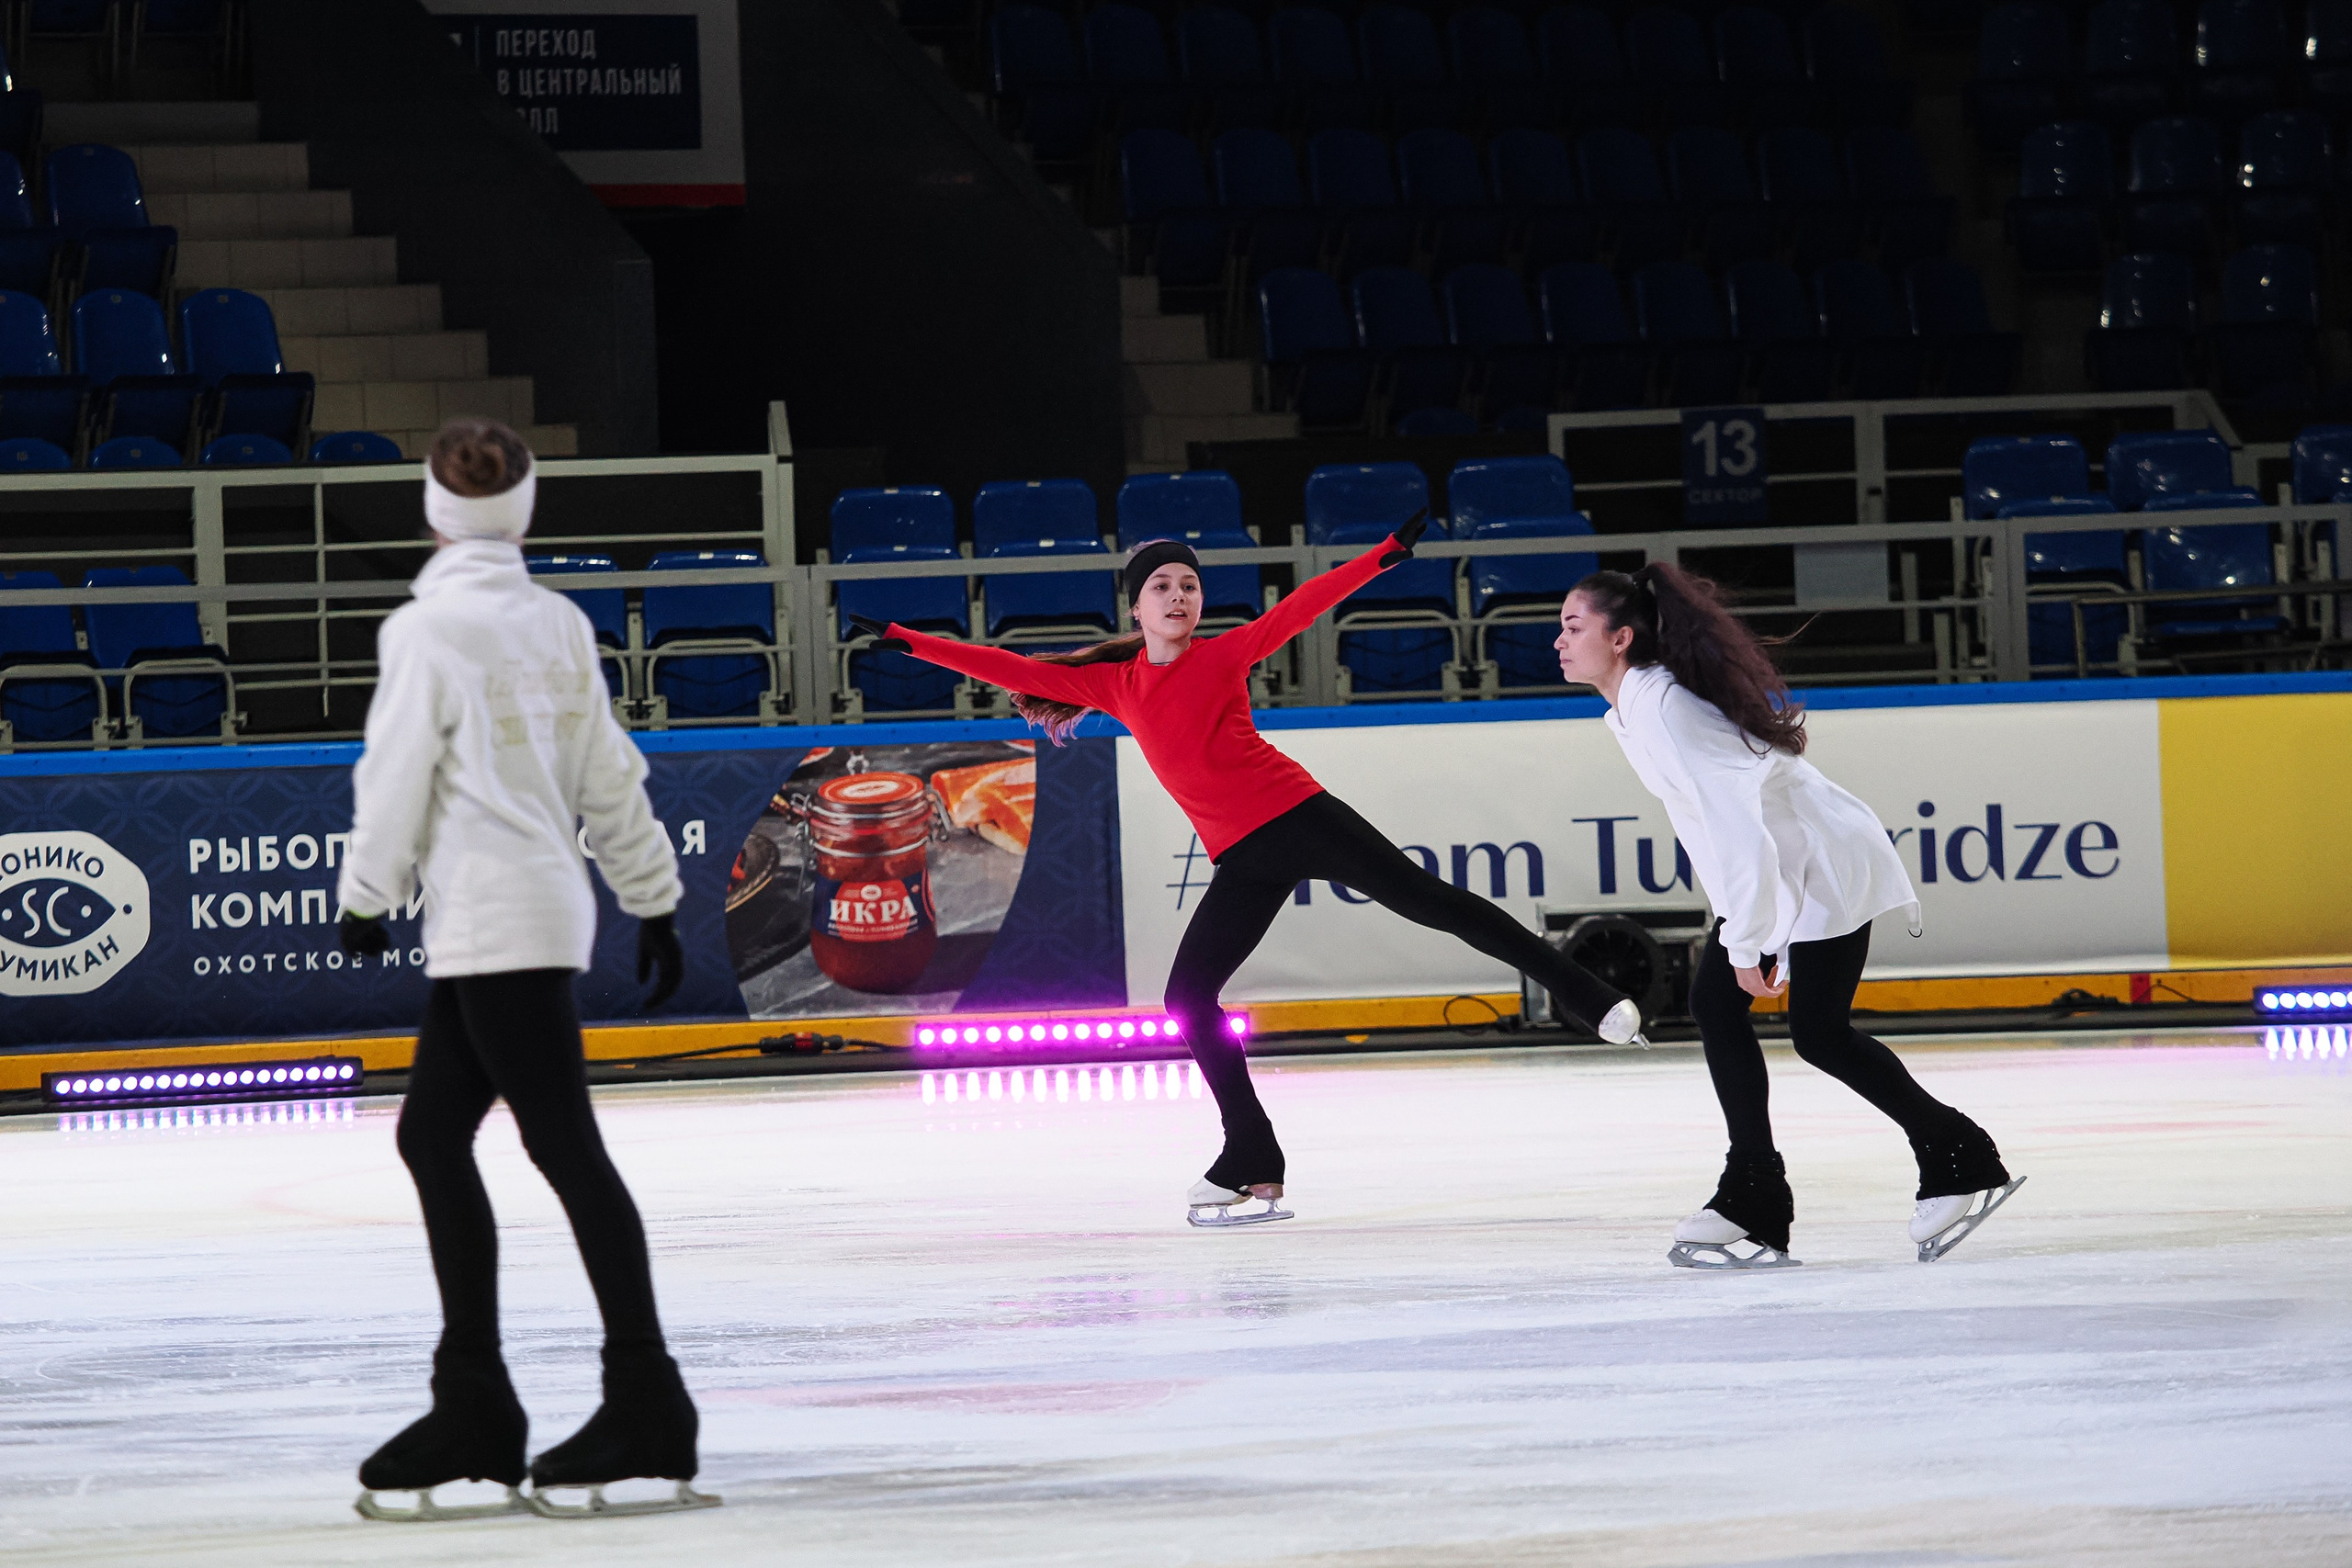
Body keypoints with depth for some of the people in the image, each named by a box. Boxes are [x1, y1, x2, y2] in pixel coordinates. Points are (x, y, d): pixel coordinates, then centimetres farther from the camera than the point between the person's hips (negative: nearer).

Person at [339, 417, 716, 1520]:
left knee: (563, 1144, -9)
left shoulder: (426, 631, -11)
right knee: (431, 1137, 12)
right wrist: (653, 897, 20)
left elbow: (396, 775, -9)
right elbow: (608, 776, 14)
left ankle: (646, 1399, -11)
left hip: (497, 924, -8)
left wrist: (366, 894, 3)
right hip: (546, 911, 8)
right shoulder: (560, 626, 10)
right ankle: (472, 1408, 13)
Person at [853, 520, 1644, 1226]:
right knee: (1188, 997, -2)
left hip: (1299, 817, -5)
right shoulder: (1114, 685, 11)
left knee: (1429, 900, -10)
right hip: (1241, 863, 5)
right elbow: (1014, 671, 11)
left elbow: (1302, 606, -8)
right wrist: (906, 641, 8)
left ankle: (1588, 997, -5)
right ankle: (1252, 1166, 4)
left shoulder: (1223, 655, 1)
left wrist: (1384, 555, -18)